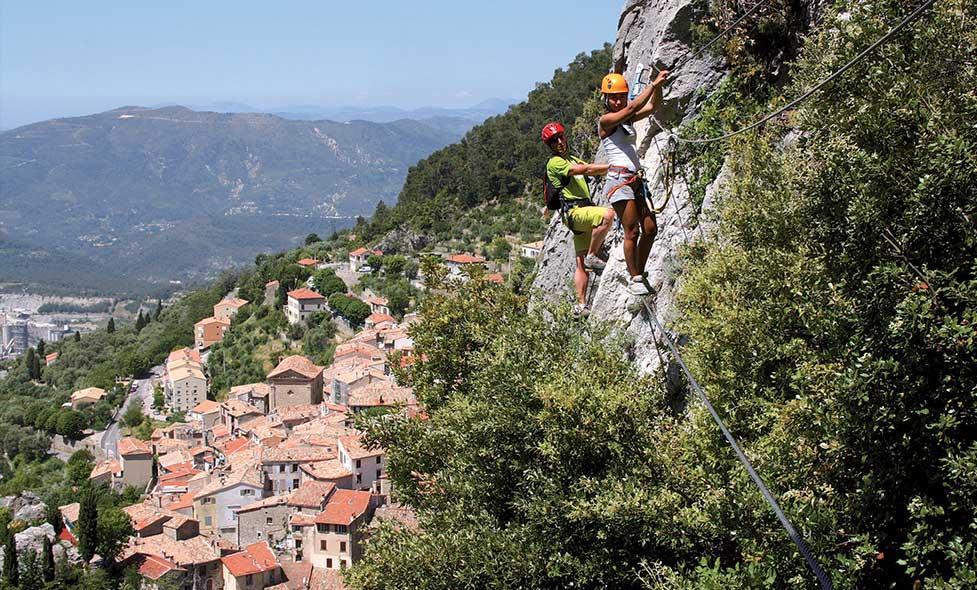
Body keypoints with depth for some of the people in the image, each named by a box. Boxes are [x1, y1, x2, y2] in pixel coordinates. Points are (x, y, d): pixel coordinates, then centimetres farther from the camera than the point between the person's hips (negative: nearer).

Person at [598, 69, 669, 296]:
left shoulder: (627, 119, 16)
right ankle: (634, 279, -1)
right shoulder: (605, 121, -6)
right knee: (632, 231, -9)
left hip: (636, 180, 8)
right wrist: (654, 84, -16)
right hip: (619, 180, -8)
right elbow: (632, 108, -18)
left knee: (650, 228, 4)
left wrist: (659, 86, -4)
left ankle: (639, 273, 16)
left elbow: (652, 107, 12)